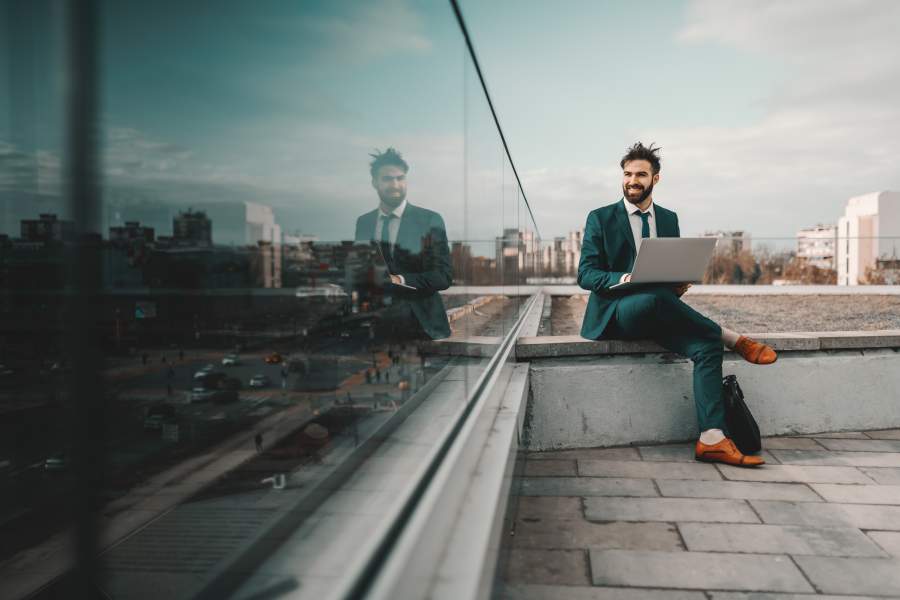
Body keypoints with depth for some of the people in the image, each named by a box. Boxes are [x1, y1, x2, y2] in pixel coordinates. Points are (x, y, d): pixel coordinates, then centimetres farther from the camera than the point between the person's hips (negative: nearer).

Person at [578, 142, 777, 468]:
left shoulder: (669, 219, 18)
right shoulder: (600, 218, 3)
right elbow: (586, 275, -4)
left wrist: (680, 284, -6)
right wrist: (625, 279, -24)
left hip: (656, 316, 4)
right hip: (616, 313, -4)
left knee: (707, 346, -23)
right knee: (655, 297, -37)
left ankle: (712, 439, -26)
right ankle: (732, 338, -18)